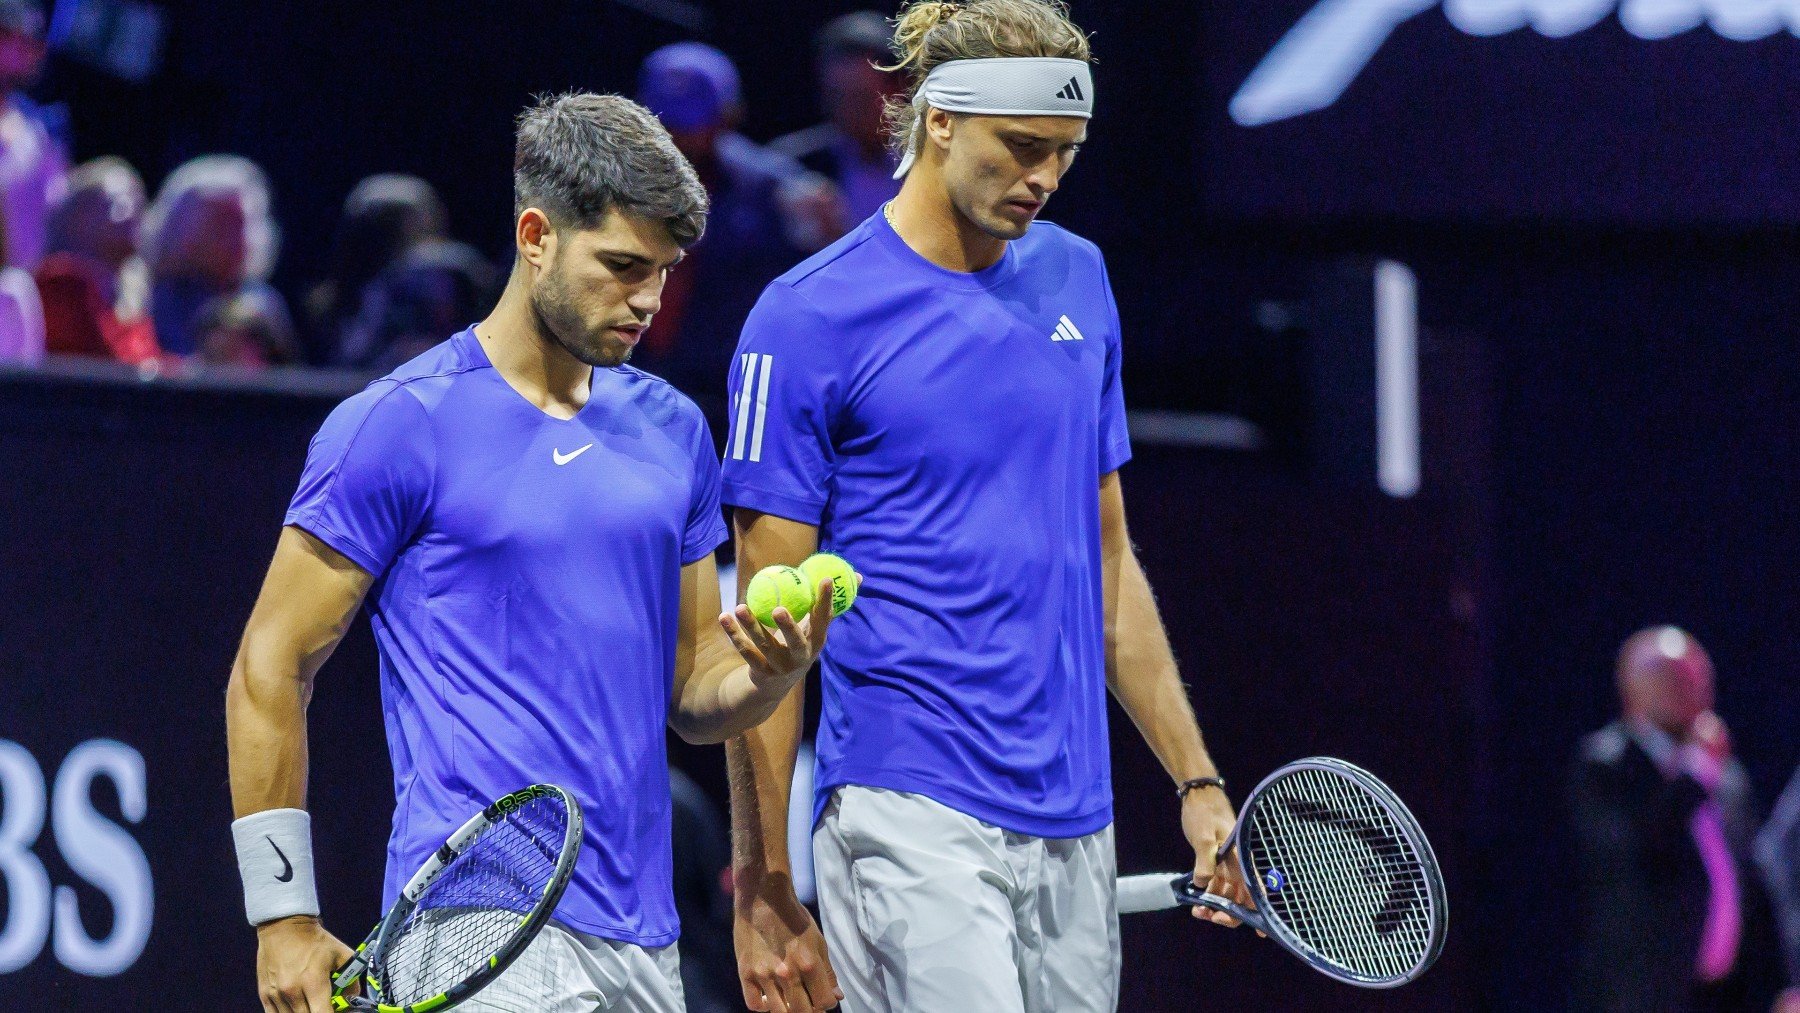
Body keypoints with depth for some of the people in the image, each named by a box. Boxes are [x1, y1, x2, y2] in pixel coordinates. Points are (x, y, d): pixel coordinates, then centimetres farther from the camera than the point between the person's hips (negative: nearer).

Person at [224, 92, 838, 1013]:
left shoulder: (672, 429, 15)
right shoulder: (398, 426, -4)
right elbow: (270, 670, -3)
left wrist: (770, 672, -5)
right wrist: (283, 916, -7)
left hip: (643, 937, 6)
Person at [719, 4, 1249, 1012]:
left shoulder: (1077, 279, 13)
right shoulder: (810, 319, -6)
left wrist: (1196, 778, 13)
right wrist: (766, 891, -9)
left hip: (1075, 823, 6)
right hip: (912, 820, -6)